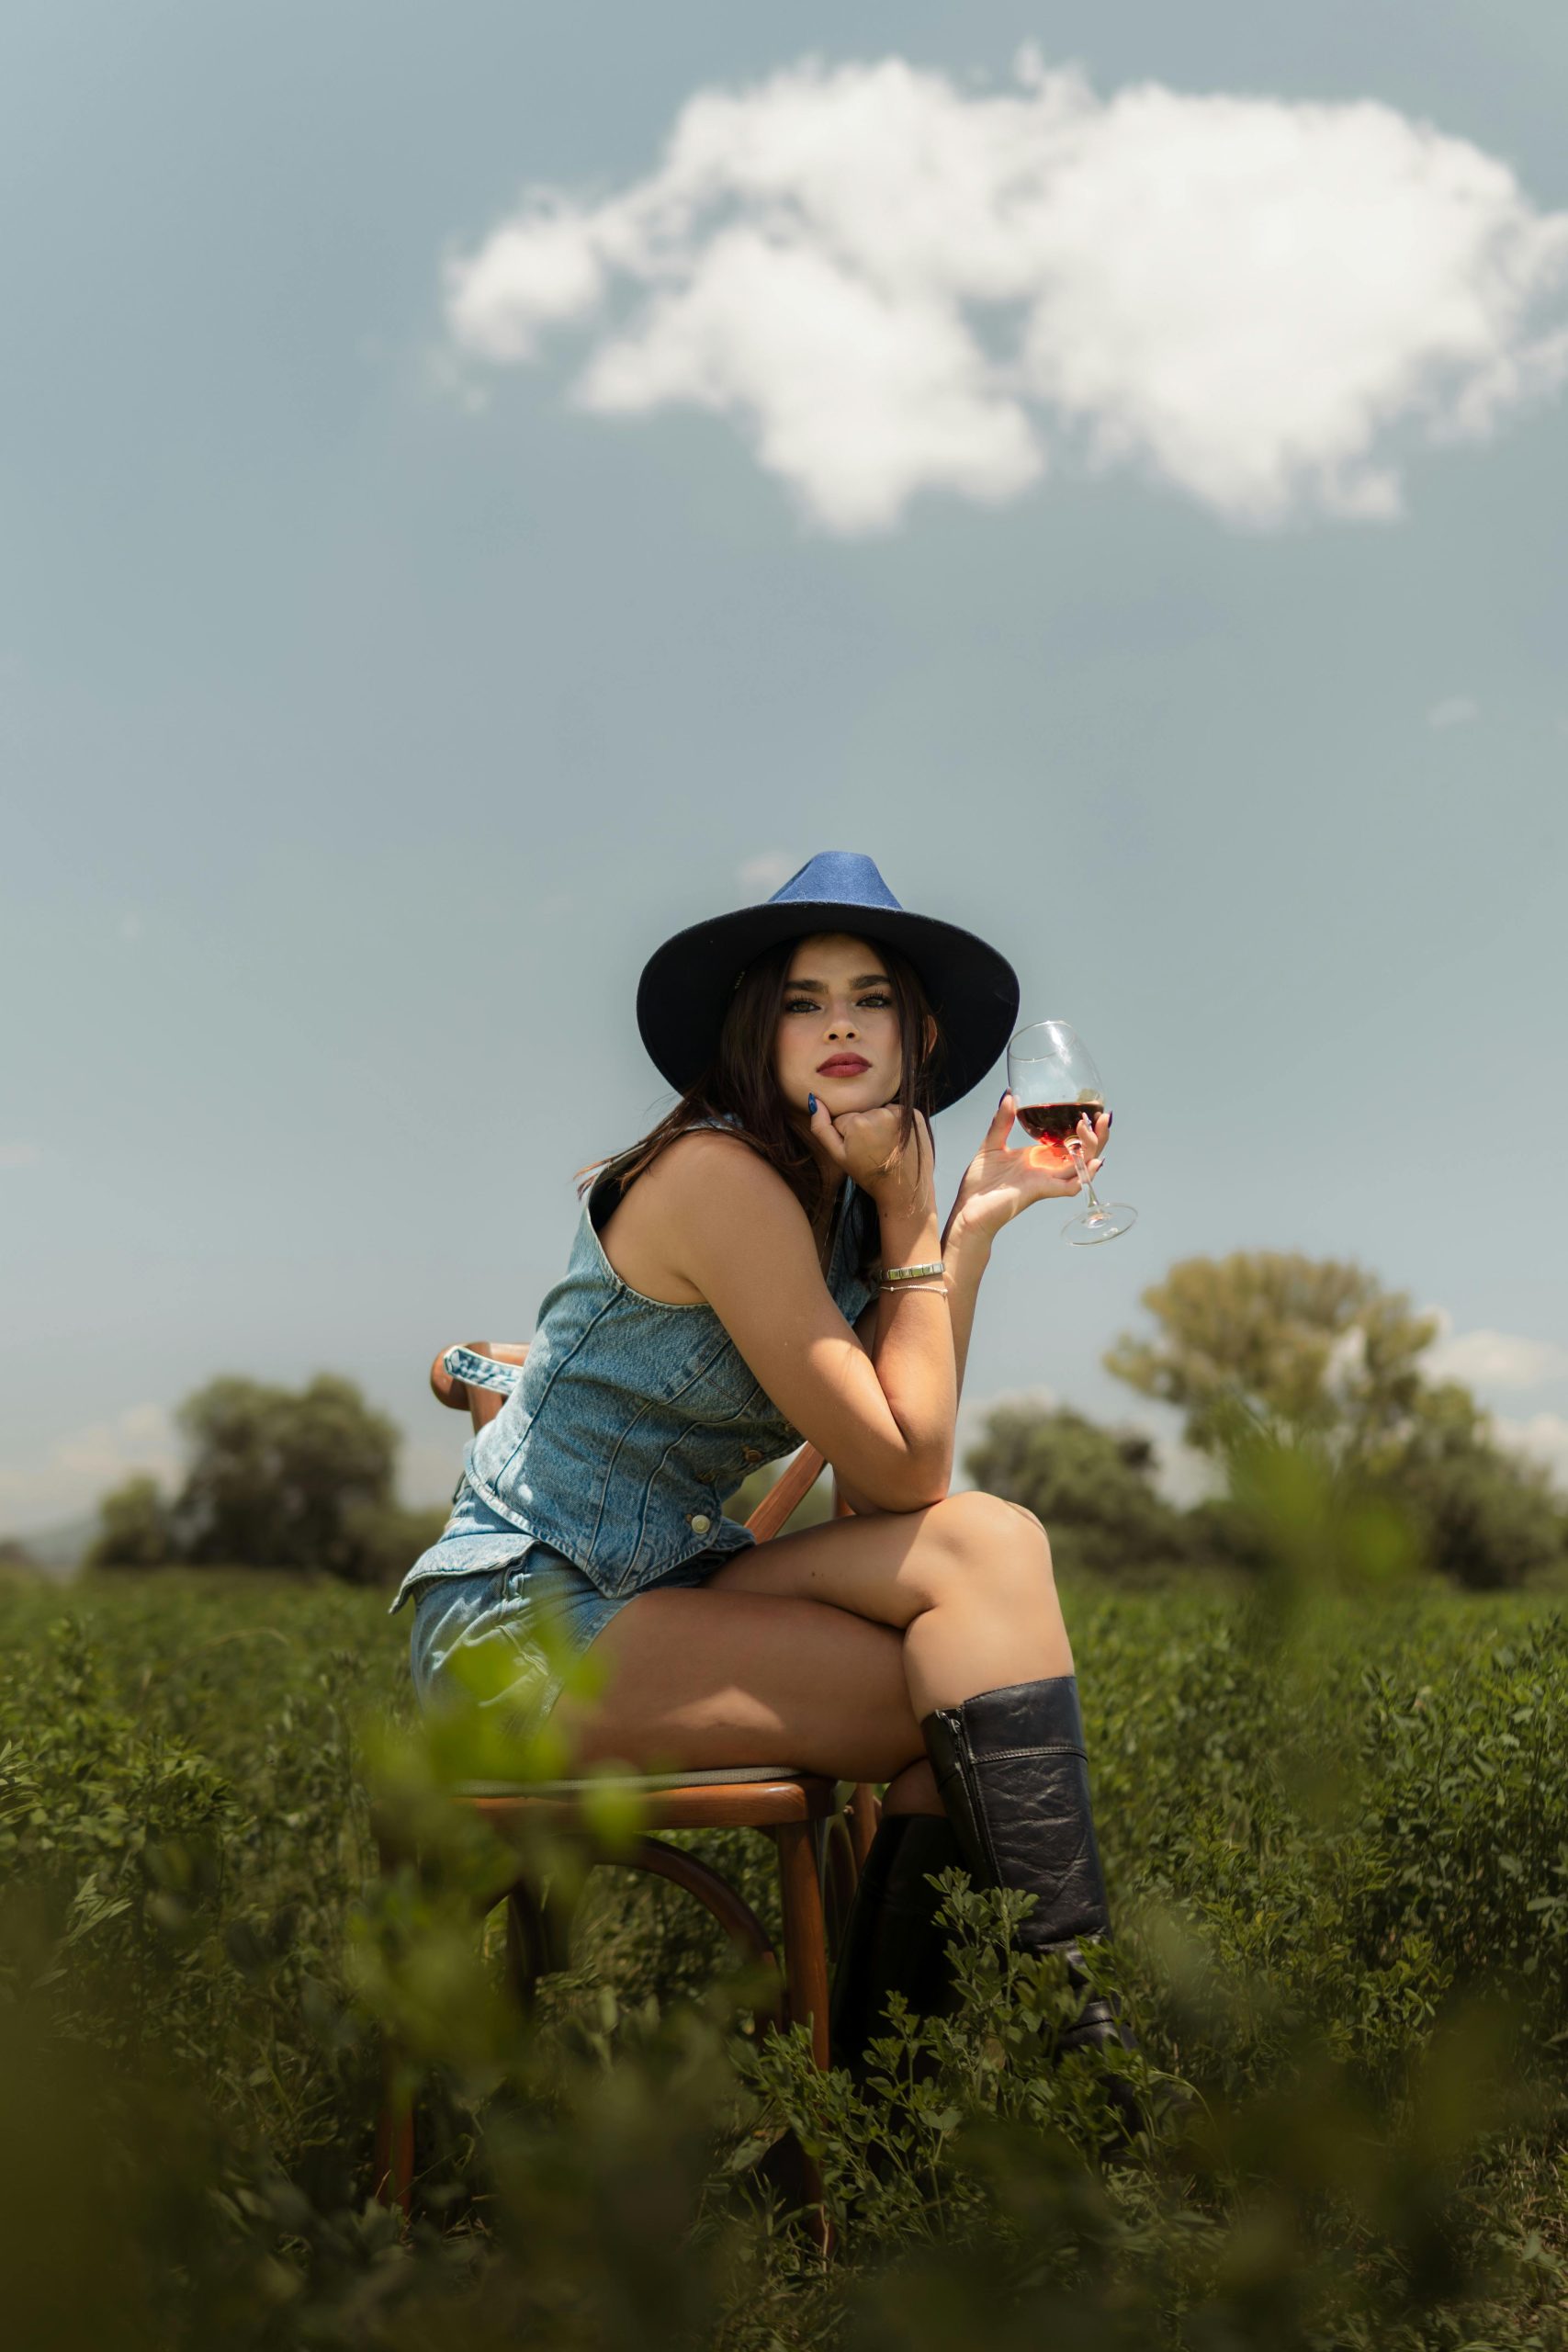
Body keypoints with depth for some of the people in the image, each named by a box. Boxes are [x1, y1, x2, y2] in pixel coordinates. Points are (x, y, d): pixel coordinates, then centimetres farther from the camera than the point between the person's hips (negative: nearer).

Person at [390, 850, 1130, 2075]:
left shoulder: (848, 1202, 9)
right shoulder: (721, 1174, -18)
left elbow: (889, 1484, -4)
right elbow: (903, 1471, -17)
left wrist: (976, 1225, -2)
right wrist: (914, 1224, -10)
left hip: (659, 1592, 8)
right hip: (519, 1620, -8)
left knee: (989, 1549, -12)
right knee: (993, 1548, -16)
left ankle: (878, 2031, -7)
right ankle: (1066, 2013, -11)